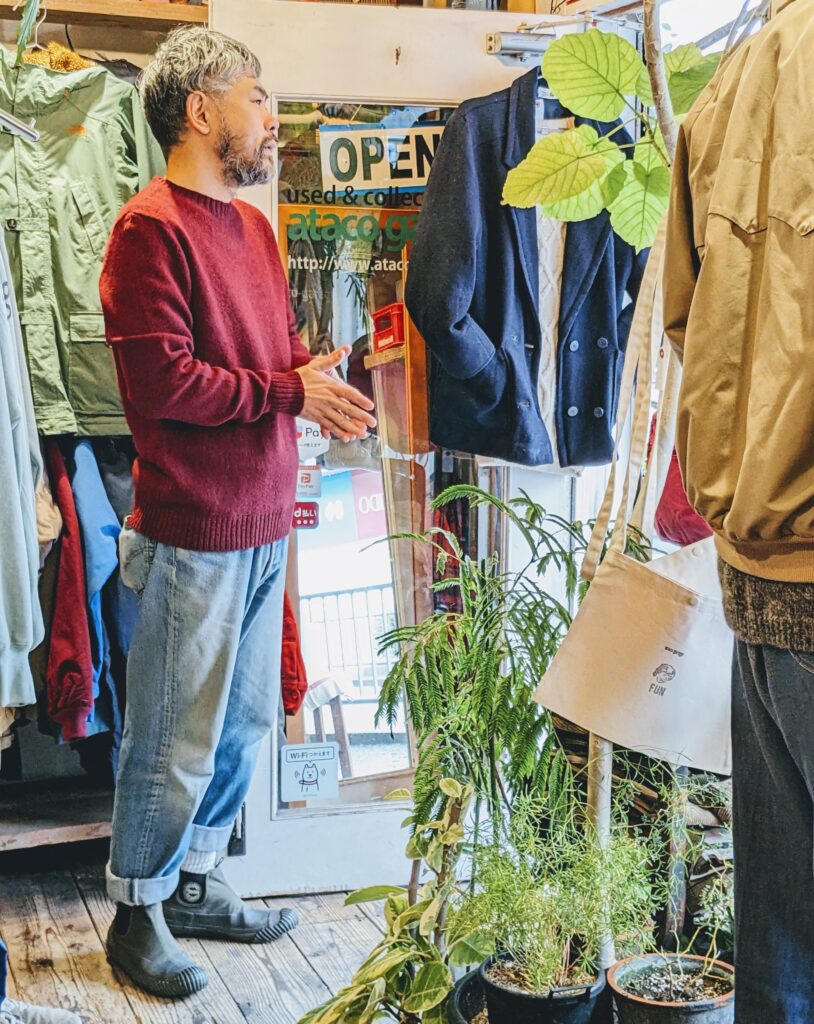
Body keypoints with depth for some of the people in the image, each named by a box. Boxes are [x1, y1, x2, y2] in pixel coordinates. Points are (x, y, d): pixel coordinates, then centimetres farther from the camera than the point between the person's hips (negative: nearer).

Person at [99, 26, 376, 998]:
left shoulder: (251, 223, 16)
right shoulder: (149, 227, -13)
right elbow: (165, 381, -19)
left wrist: (320, 374, -1)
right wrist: (290, 392, -12)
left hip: (263, 524, 9)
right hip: (192, 533, -9)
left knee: (243, 725, 17)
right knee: (175, 740, 3)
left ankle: (196, 884, 33)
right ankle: (136, 913, 21)